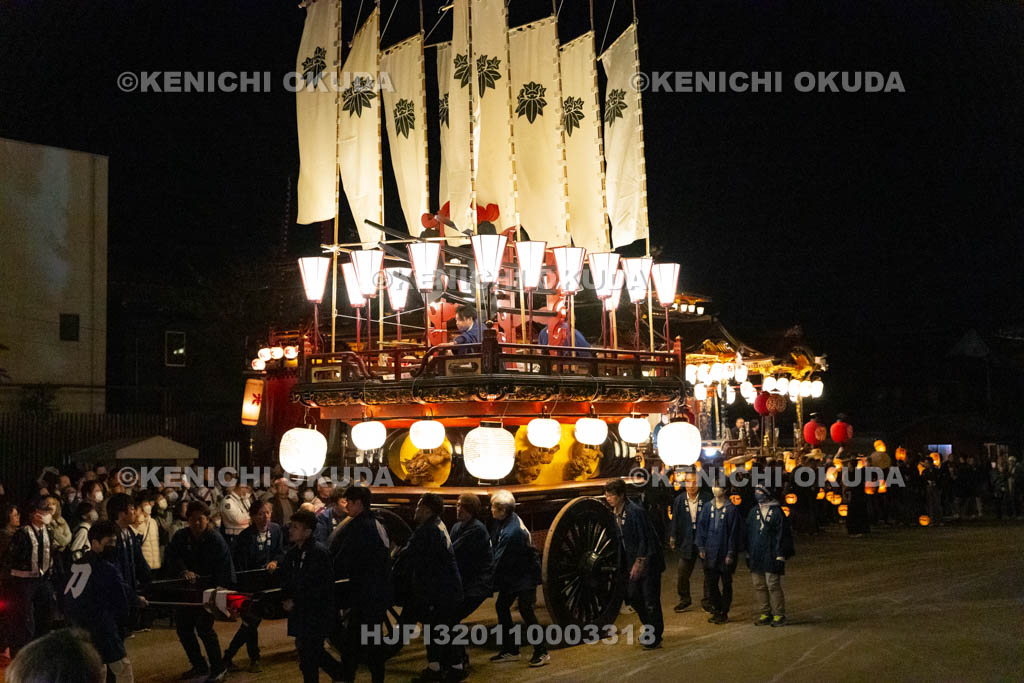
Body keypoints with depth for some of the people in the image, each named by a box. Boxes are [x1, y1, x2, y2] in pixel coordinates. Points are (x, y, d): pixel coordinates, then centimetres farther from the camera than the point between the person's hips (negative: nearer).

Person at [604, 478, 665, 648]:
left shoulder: (636, 512, -21)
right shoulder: (615, 513, 5)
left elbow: (645, 540, -20)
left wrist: (639, 563, -19)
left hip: (648, 561, -9)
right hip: (634, 562, 9)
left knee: (650, 600, -2)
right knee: (632, 596, 12)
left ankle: (655, 639, 9)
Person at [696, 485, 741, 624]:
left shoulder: (732, 509, -7)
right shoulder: (708, 507, 5)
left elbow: (734, 532, -8)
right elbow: (701, 527, 8)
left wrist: (731, 553, -10)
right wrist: (701, 547, 2)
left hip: (725, 554, -4)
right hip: (710, 553, 4)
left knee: (726, 584, 6)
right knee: (709, 584, 7)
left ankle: (724, 613, 16)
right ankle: (716, 610, 21)